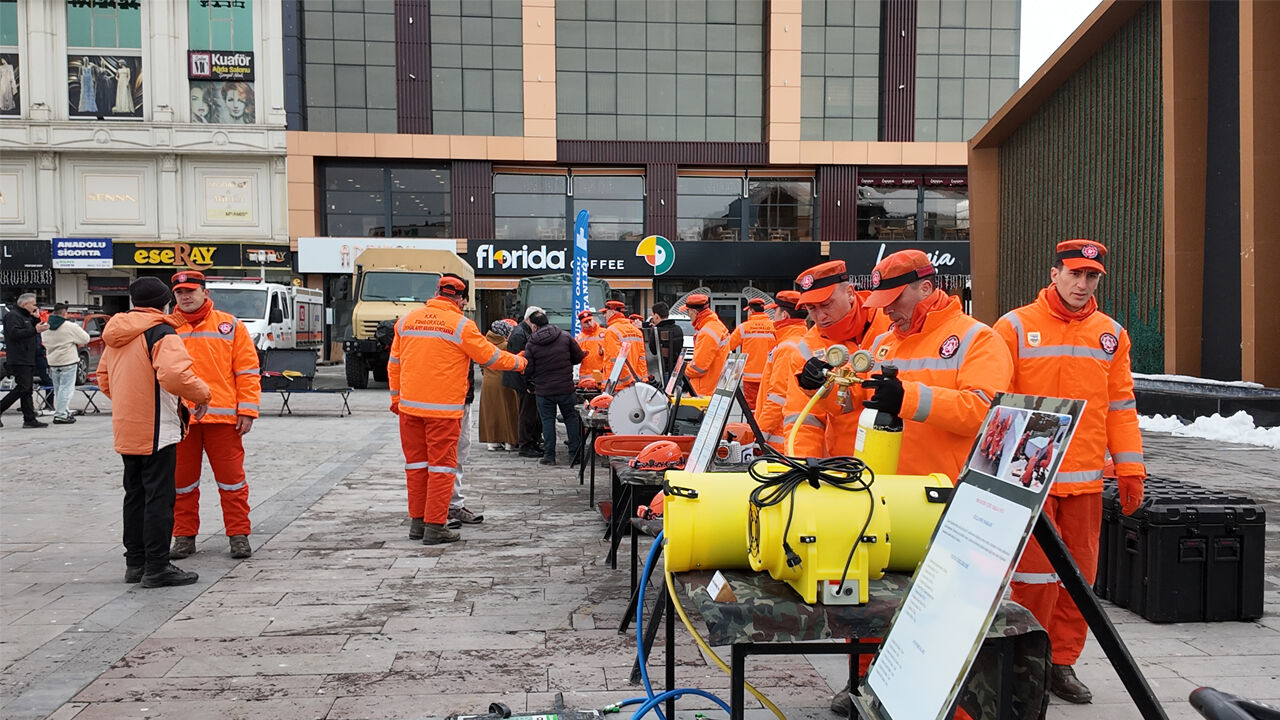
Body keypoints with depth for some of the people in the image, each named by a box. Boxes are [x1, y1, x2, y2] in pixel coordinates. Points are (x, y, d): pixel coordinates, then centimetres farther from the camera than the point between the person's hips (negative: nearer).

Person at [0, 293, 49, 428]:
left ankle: (30, 419, 6)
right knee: (23, 388, -15)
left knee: (27, 390, 7)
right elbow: (15, 333, -22)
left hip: (28, 360, 10)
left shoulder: (26, 317, 22)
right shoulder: (13, 316, -8)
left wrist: (36, 320, 10)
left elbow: (32, 333, 23)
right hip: (19, 360, -10)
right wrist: (35, 330, -26)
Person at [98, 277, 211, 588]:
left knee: (135, 495, 17)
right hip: (157, 430, -8)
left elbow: (103, 377, 21)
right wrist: (202, 394, -16)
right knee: (159, 498, -2)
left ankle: (135, 562, 25)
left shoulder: (115, 335, 12)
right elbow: (174, 375, -31)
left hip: (126, 430, 8)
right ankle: (157, 567, 1)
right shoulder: (161, 333, -15)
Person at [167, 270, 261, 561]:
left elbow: (247, 371, 3)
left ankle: (239, 534, 11)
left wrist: (247, 410, -4)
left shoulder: (230, 326, 5)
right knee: (182, 479, 10)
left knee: (231, 477, 2)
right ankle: (184, 536, 23)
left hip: (222, 417, -2)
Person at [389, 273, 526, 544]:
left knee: (416, 463, 14)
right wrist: (518, 362, 17)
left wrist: (396, 398, 24)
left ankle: (417, 522, 21)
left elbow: (394, 364, 13)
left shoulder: (406, 321, 7)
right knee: (442, 465, 2)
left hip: (409, 405, 5)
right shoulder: (460, 325, -8)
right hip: (444, 409, -5)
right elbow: (490, 357, 0)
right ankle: (435, 526, 4)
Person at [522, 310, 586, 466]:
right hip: (566, 388, 1)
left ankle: (549, 455, 6)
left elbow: (528, 370, -7)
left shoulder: (532, 343, -6)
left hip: (543, 390, -1)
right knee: (571, 418, 12)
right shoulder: (565, 336, -2)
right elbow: (579, 357, 3)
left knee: (547, 421, 7)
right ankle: (575, 453, 13)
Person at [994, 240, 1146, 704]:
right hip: (1029, 477, -4)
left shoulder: (1111, 335, 11)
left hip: (1085, 480, 4)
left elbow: (1120, 406, 14)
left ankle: (1061, 662, 23)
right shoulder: (1015, 327, -2)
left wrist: (1130, 470, 10)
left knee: (1079, 576, 9)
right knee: (1035, 575, -4)